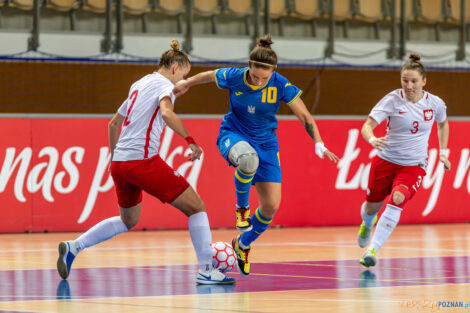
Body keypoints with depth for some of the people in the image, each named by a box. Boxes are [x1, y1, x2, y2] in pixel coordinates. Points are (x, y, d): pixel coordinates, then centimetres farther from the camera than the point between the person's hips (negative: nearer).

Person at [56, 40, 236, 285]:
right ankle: (206, 270, -11)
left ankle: (72, 248, 20)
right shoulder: (164, 84, -3)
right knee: (196, 207, -2)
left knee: (128, 221, 28)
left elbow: (114, 123, 30)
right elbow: (166, 112, -26)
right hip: (143, 160, -9)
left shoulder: (139, 85, 21)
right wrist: (190, 141, -23)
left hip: (119, 163, 9)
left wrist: (114, 155, 39)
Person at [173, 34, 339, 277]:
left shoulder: (281, 86, -20)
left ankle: (243, 245, 23)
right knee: (248, 158, -42)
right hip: (233, 135, -2)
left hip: (265, 143, 2)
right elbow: (210, 75, 3)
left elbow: (304, 116, -14)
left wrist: (319, 145, -25)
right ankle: (241, 207, -14)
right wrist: (186, 83, 18)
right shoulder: (233, 78, -19)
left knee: (271, 206, -5)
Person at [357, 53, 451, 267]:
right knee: (372, 206, 14)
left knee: (397, 200, -28)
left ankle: (372, 250, -28)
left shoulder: (435, 104, -6)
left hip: (414, 166, 0)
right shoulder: (392, 100, -14)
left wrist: (443, 152, 14)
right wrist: (372, 140, -42)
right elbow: (367, 125, -20)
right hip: (386, 161, 0)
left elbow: (443, 123, 18)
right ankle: (367, 225, 55)